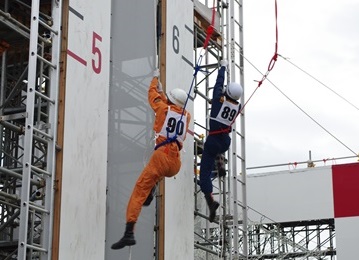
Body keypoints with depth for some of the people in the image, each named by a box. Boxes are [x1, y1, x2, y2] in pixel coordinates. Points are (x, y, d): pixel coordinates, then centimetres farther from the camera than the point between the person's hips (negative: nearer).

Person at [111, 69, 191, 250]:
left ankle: (129, 233, -20)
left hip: (162, 157, -5)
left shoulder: (163, 108, 6)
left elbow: (152, 94, 24)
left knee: (139, 191, -8)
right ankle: (150, 192, 22)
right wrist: (161, 90, 49)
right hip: (176, 164, 5)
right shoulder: (186, 116, 17)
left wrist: (155, 78, 43)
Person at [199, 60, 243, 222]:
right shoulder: (238, 107, 2)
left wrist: (223, 66, 20)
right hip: (226, 142, 5)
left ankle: (210, 200, -21)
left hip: (213, 140, -5)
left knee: (205, 173, -6)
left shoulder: (219, 98, -9)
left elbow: (219, 82, 5)